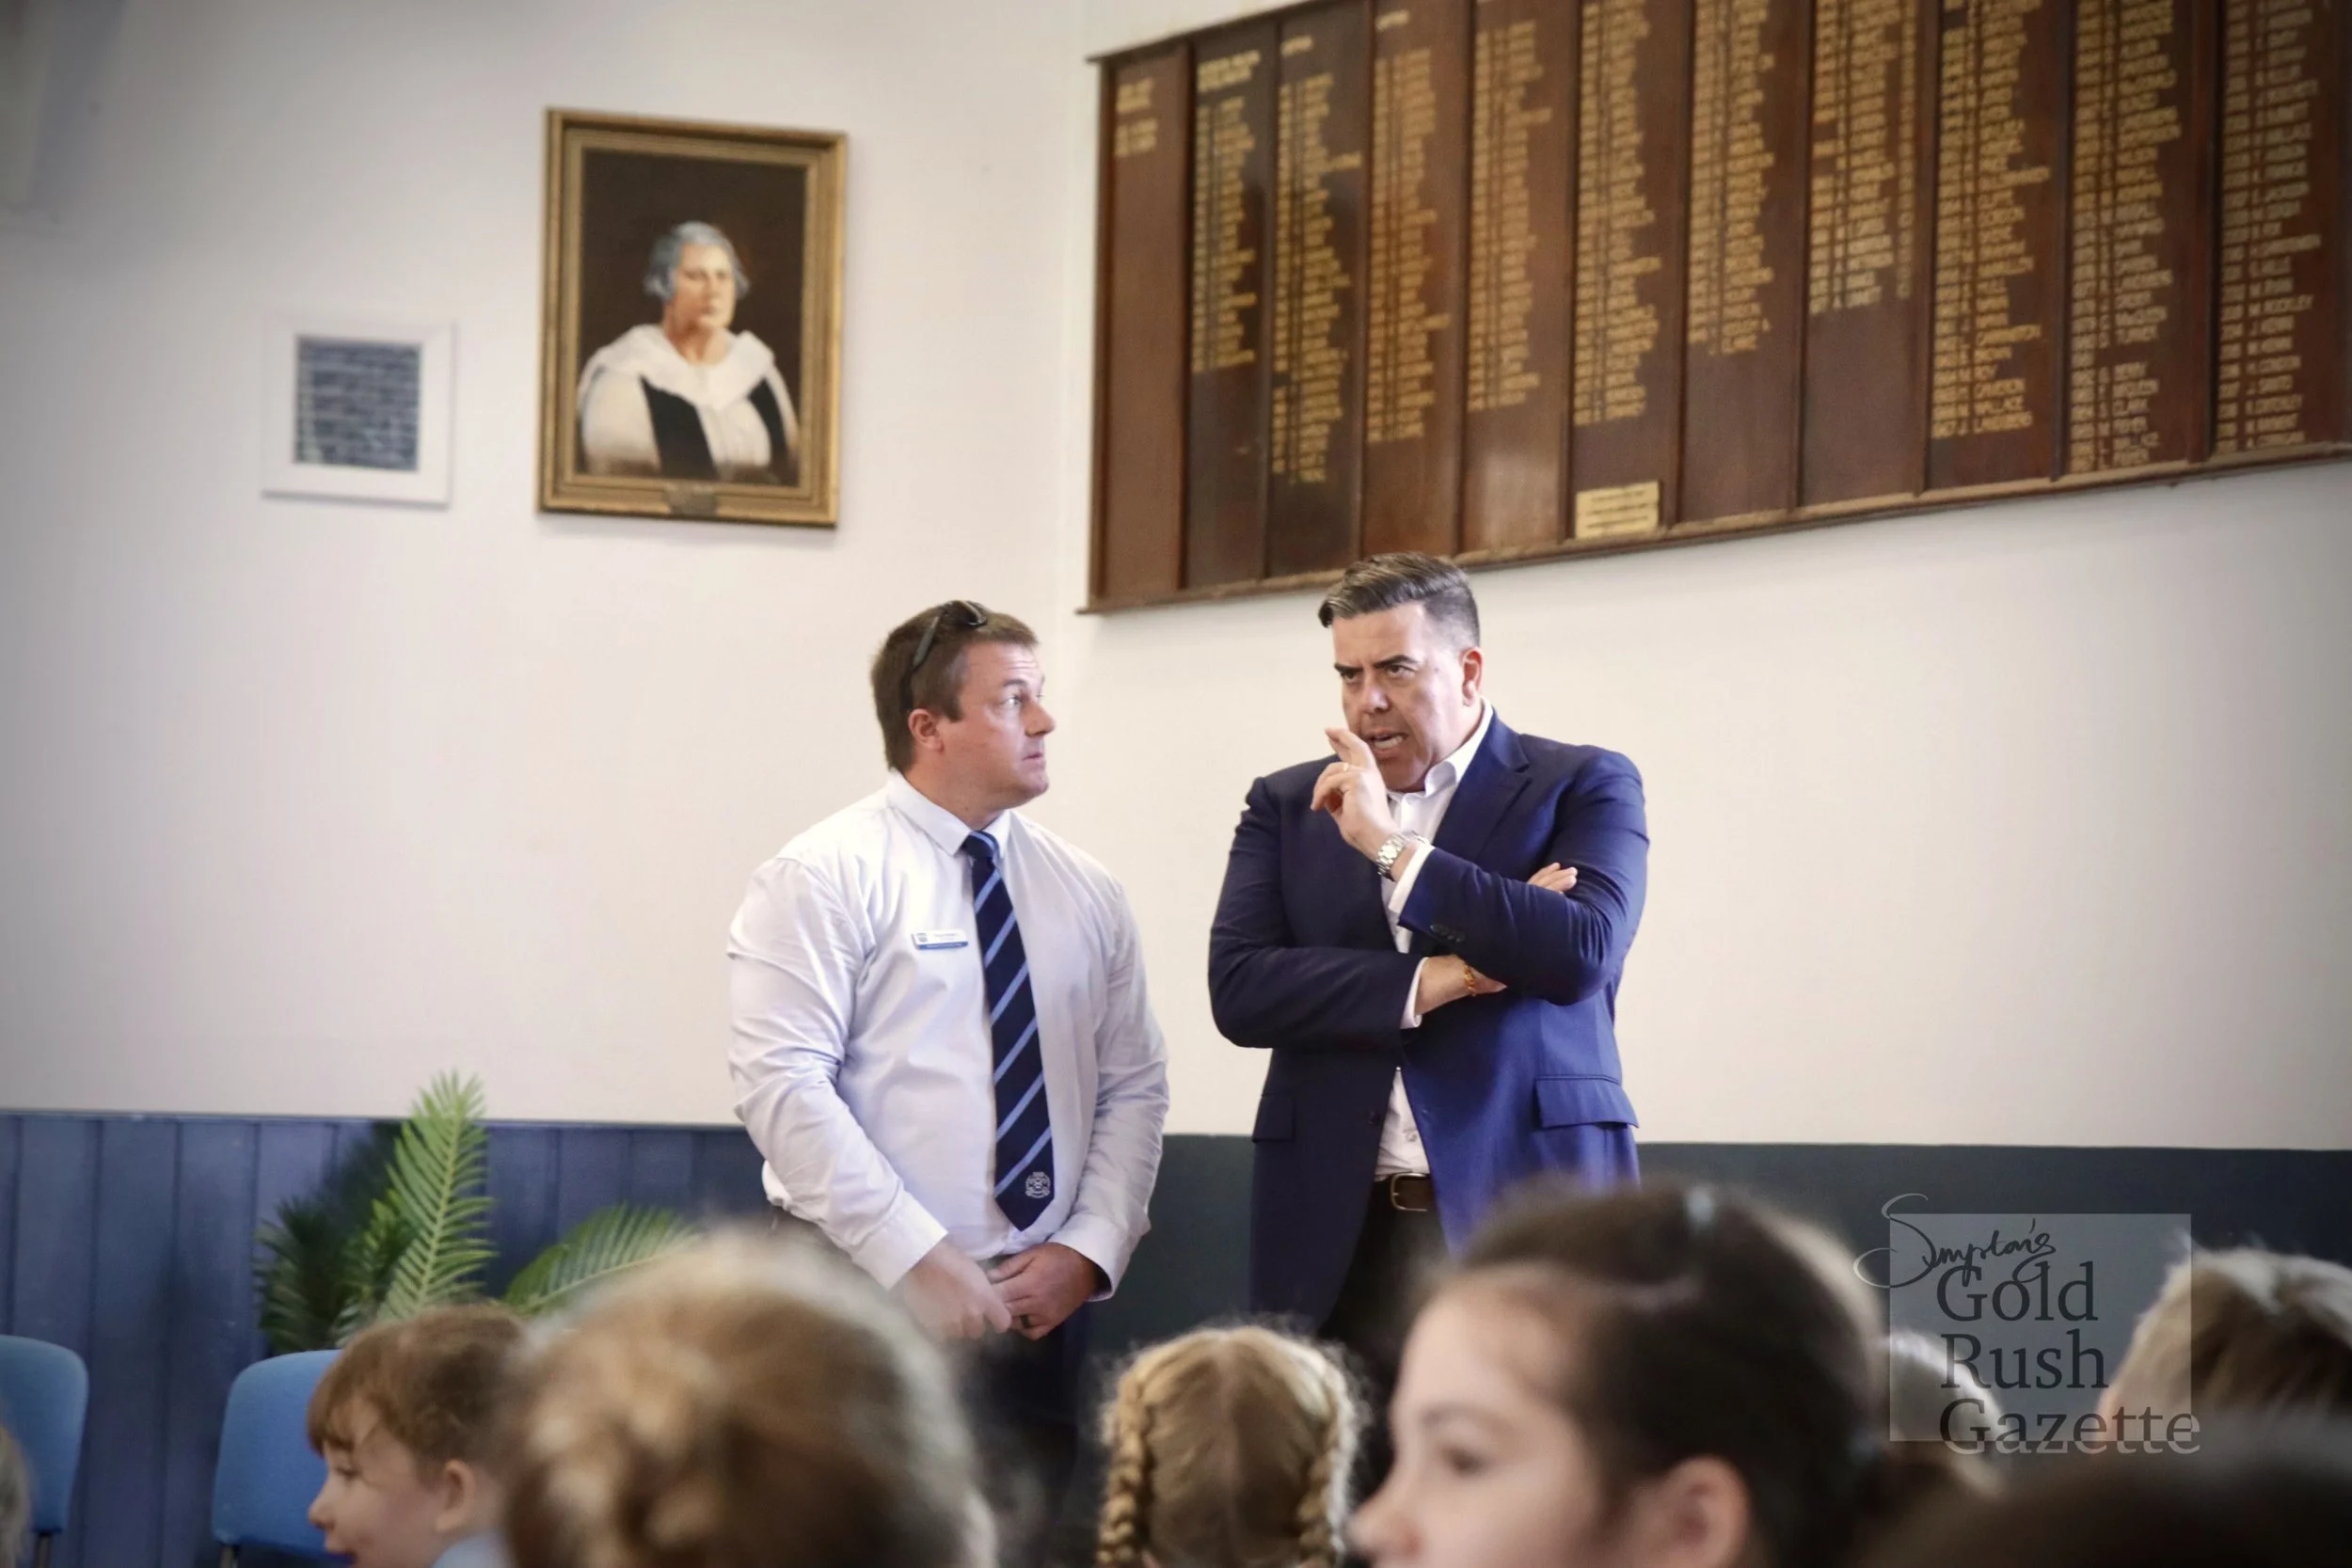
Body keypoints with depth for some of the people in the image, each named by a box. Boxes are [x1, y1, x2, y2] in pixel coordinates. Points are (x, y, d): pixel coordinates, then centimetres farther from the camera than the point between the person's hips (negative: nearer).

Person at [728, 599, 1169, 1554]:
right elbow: (782, 1085, -14)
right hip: (872, 1296, -5)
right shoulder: (827, 877, -5)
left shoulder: (1085, 893, 12)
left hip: (1042, 1302, 5)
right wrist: (919, 1259, -18)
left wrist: (1089, 1250, -4)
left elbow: (1134, 1086, 12)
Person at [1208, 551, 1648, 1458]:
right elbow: (1238, 990, 1)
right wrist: (1432, 981, -9)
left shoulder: (1581, 787, 7)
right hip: (1339, 1230, 2)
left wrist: (1394, 848, -10)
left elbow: (1584, 950, -11)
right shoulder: (1288, 806, 15)